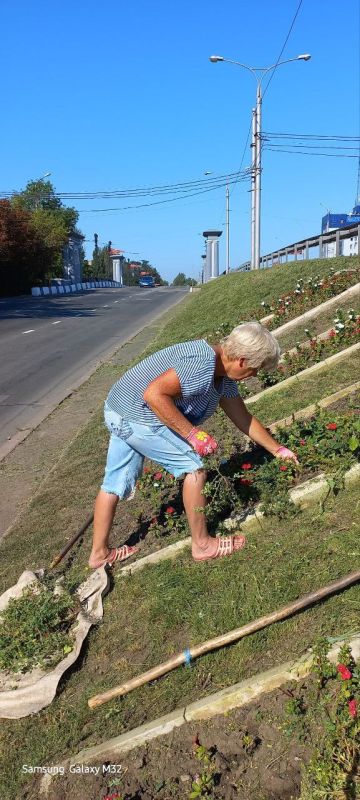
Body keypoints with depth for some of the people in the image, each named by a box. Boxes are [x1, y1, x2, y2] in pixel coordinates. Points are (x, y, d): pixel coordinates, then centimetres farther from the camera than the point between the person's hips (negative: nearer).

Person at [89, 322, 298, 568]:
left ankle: (100, 553, 31)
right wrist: (193, 434, -26)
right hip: (137, 417, -10)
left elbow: (243, 418, 16)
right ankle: (202, 544, 9)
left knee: (116, 483, 17)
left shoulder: (224, 373, 7)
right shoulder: (202, 363, -25)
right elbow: (154, 393, -31)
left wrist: (278, 449, 21)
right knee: (194, 467, -4)